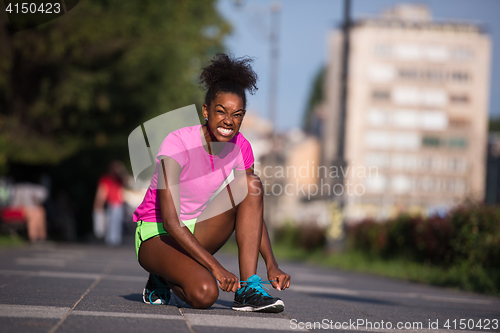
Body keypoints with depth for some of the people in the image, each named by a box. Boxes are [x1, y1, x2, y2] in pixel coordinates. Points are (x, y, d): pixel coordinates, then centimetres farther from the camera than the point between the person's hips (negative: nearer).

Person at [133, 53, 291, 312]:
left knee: (248, 185, -17)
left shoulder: (239, 147, -6)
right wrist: (215, 267, -33)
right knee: (204, 294, -33)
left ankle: (248, 289, -20)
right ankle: (164, 279, 4)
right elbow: (170, 222, -27)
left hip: (195, 232, 6)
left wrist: (271, 264, -14)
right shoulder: (177, 144, -23)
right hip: (156, 233, -6)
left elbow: (254, 212, 1)